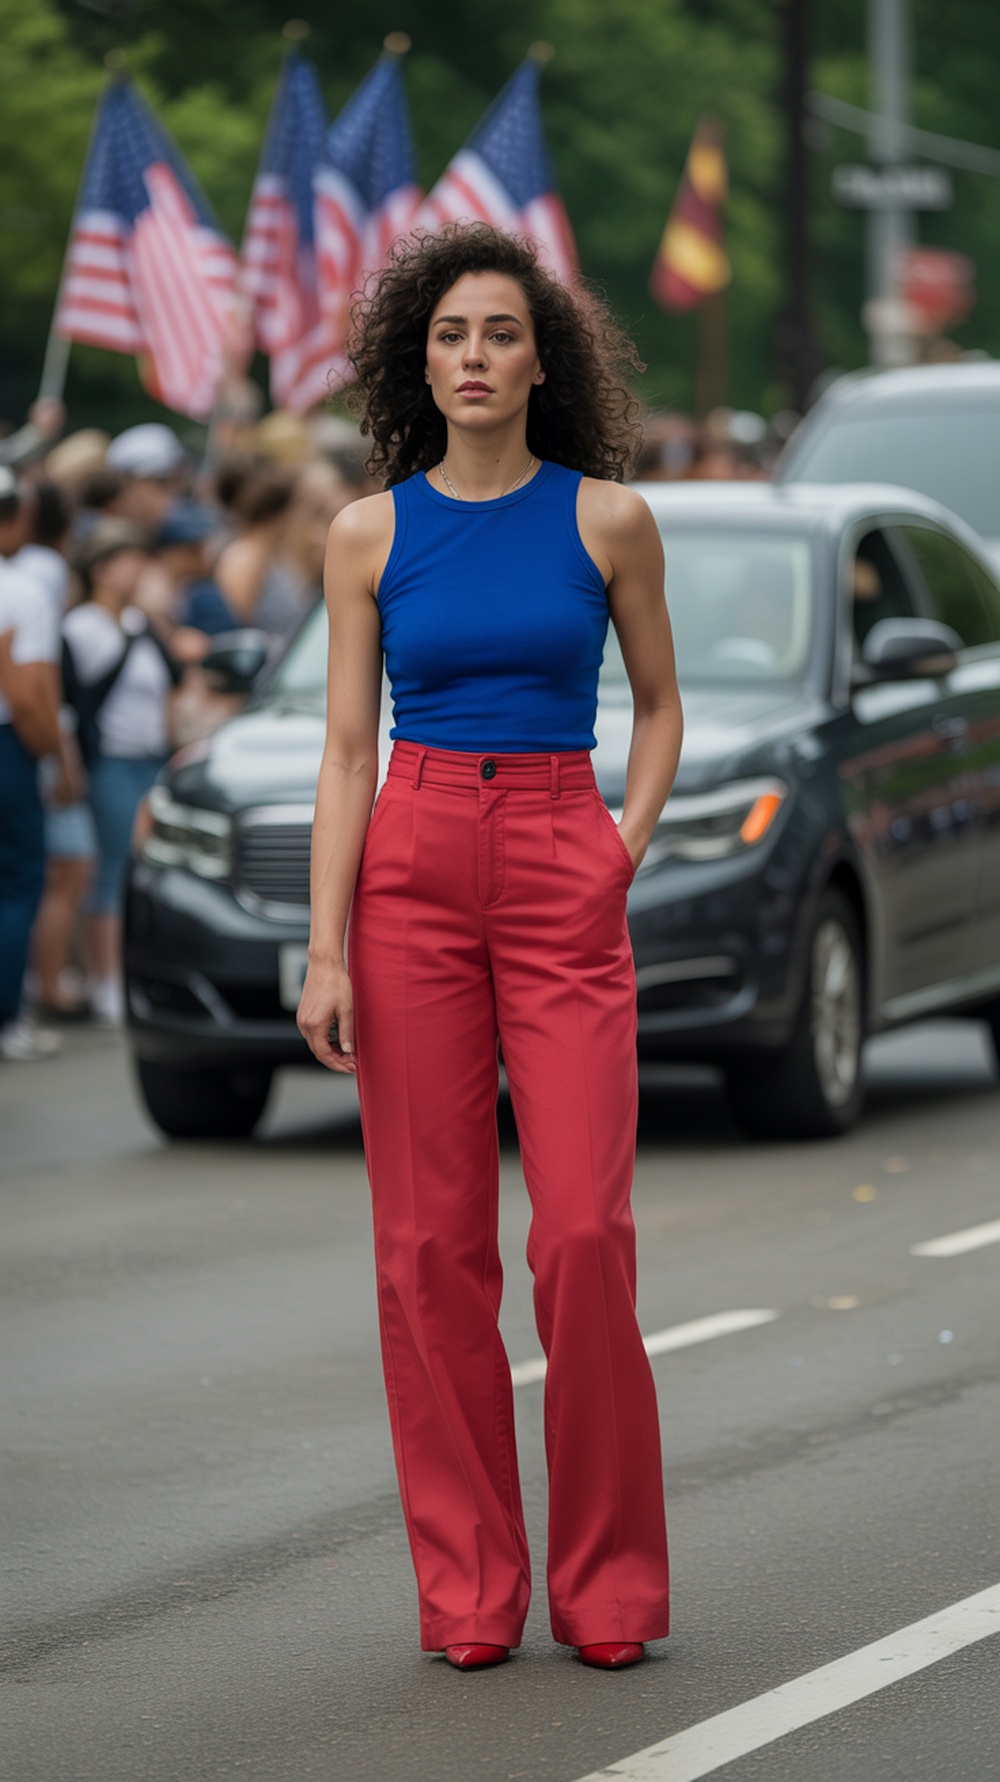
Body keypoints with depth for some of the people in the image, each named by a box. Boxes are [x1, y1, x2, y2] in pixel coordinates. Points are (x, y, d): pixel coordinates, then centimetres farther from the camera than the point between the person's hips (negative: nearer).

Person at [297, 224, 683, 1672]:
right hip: (411, 867, 1)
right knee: (431, 1237, 0)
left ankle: (606, 1581, 4)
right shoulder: (372, 534, 5)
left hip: (562, 874, -1)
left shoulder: (606, 519, 3)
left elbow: (659, 703, 15)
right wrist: (327, 949, -4)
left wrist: (628, 845, 0)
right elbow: (348, 751, 3)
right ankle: (468, 1589, 8)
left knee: (586, 1229, -9)